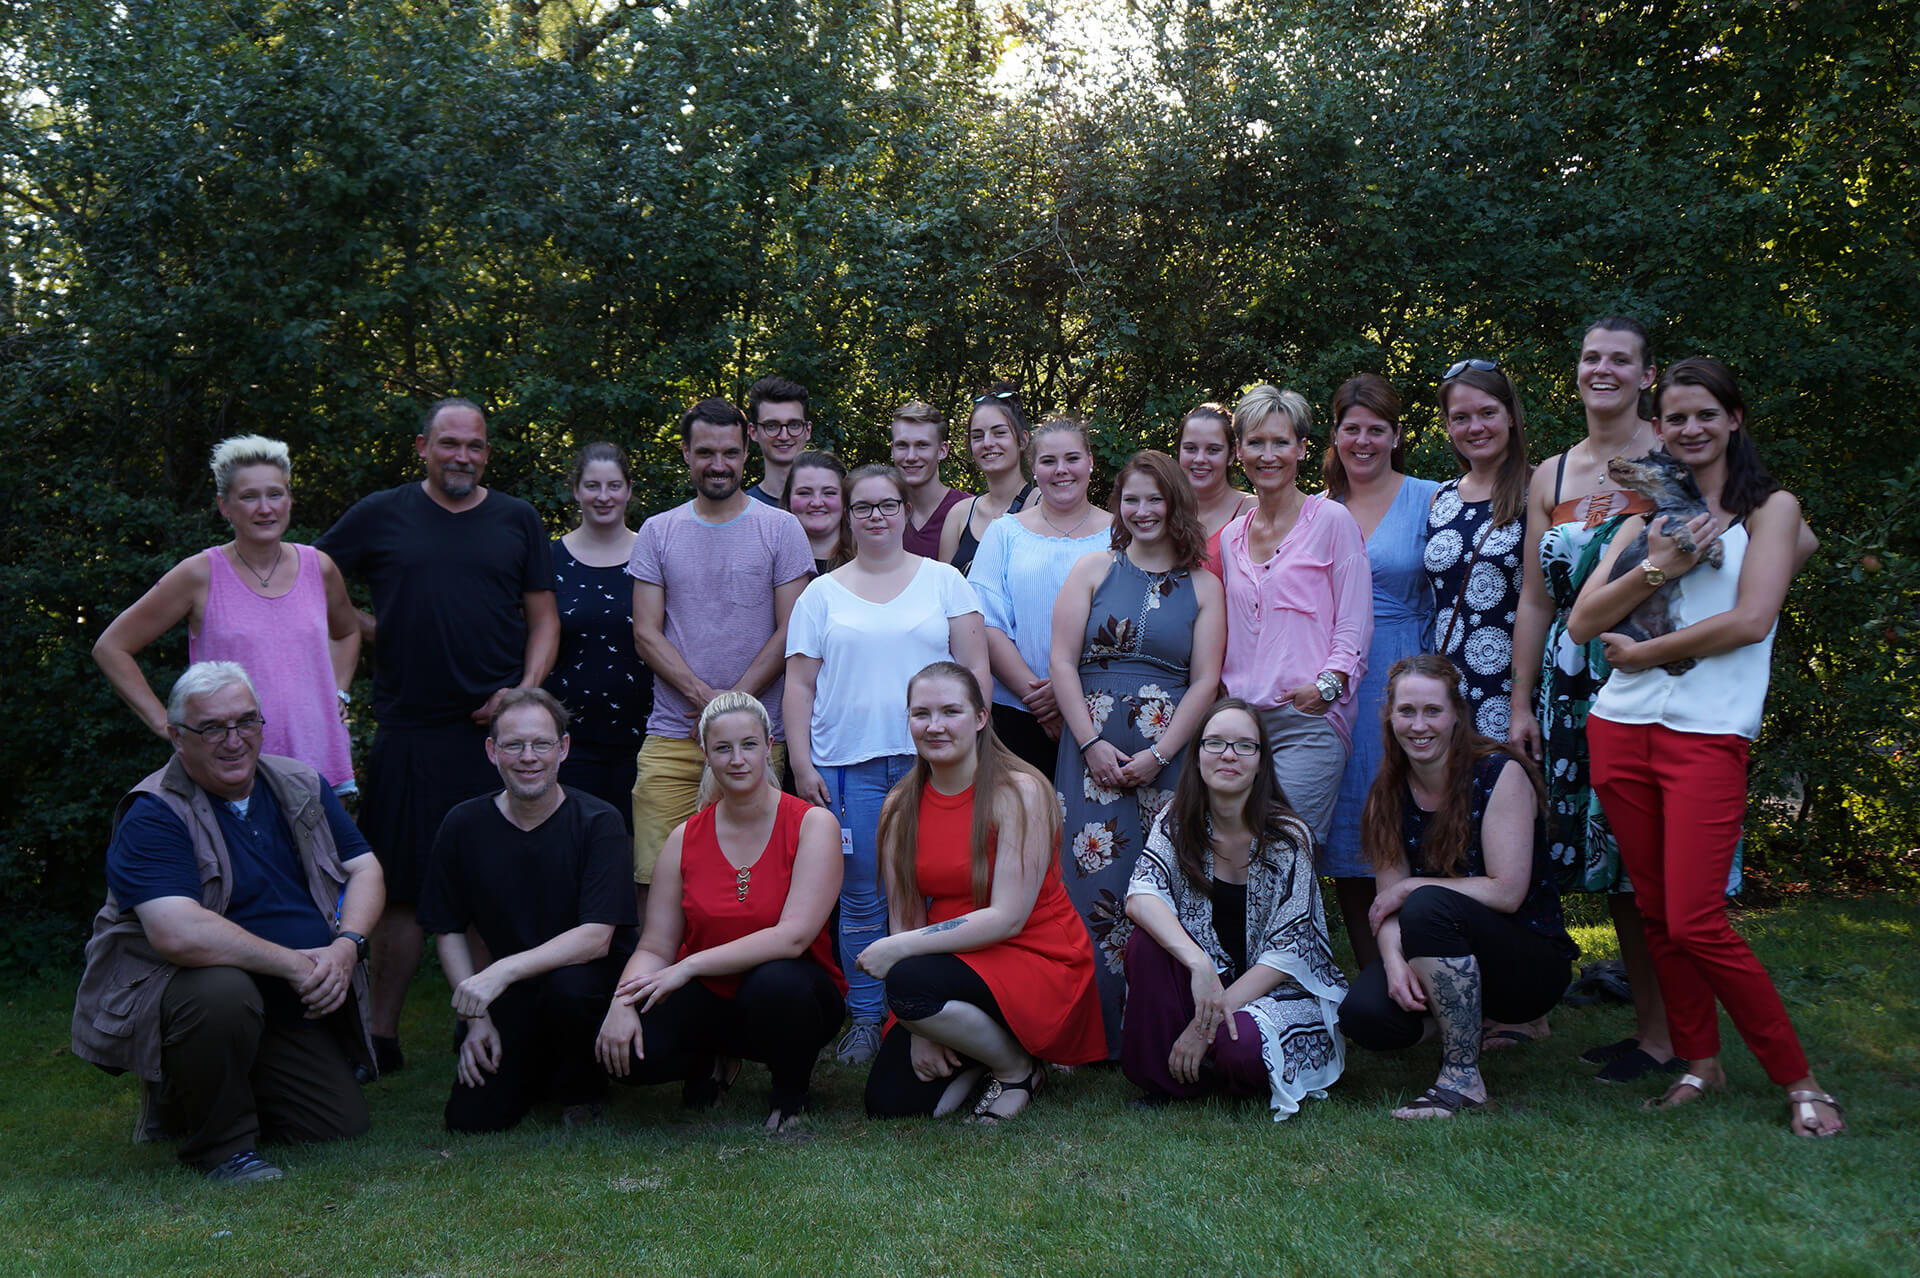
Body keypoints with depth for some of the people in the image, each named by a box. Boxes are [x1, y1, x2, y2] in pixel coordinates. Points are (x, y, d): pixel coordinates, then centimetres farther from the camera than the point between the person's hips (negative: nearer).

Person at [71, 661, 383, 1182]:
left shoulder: (302, 787, 5)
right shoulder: (153, 816, -16)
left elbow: (365, 869, 5)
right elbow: (178, 933, -30)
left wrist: (347, 945, -16)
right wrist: (295, 964, -26)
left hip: (292, 1012, 6)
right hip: (173, 993, -6)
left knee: (343, 1124, -3)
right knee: (224, 992, -39)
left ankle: (184, 1098, 22)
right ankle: (220, 1141, -10)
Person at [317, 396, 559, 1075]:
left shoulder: (517, 520, 11)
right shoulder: (380, 515, 7)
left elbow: (543, 618, 11)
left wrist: (524, 690, -4)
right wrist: (372, 630, 5)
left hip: (499, 728, 1)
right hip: (408, 732, -1)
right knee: (401, 889, 2)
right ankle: (383, 1032, 12)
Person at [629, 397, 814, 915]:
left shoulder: (780, 529, 5)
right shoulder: (657, 533, 10)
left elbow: (790, 632, 0)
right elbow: (646, 633, 5)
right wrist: (704, 697, -9)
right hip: (670, 737, 2)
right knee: (656, 878, -3)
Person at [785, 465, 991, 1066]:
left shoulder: (943, 581, 10)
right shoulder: (822, 594, 12)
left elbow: (975, 668, 7)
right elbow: (800, 684, 9)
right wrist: (802, 765, 0)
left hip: (932, 760, 0)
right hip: (847, 763, 1)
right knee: (861, 897, 2)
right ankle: (865, 1019, 12)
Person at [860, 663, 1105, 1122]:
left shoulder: (1019, 792, -14)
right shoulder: (900, 807, 2)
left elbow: (1008, 917, -20)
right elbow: (904, 918, -1)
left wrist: (900, 950, -22)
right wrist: (922, 1029, -13)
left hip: (1039, 963, -5)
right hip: (954, 962, 5)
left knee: (908, 983, -31)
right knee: (888, 1102, -12)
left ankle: (1017, 1066, -5)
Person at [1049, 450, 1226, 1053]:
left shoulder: (1203, 586, 8)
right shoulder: (1094, 569, 10)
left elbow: (1205, 681, 1)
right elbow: (1062, 662, 2)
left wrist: (1158, 755, -10)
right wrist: (1092, 743, -8)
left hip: (1169, 754, 0)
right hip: (1093, 748, 1)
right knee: (1093, 879, -4)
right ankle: (1097, 1033, 3)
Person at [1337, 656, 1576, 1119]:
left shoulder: (1500, 773, -14)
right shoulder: (1391, 792, 2)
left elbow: (1506, 892, -19)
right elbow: (1388, 902, -3)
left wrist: (1413, 887, -15)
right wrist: (1394, 960, -23)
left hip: (1533, 964, -5)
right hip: (1449, 963, 5)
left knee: (1429, 905, -33)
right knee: (1365, 1015, -23)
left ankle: (1463, 1078, -22)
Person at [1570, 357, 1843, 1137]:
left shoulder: (1769, 507, 4)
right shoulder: (1646, 519, 16)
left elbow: (1750, 619, -10)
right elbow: (1581, 624, 6)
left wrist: (1641, 652, -4)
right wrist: (1656, 568, -9)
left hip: (1709, 735, -5)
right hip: (1622, 729, 5)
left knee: (1696, 924, -11)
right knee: (1656, 913, 7)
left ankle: (1798, 1080, 4)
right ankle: (1700, 1062, 22)